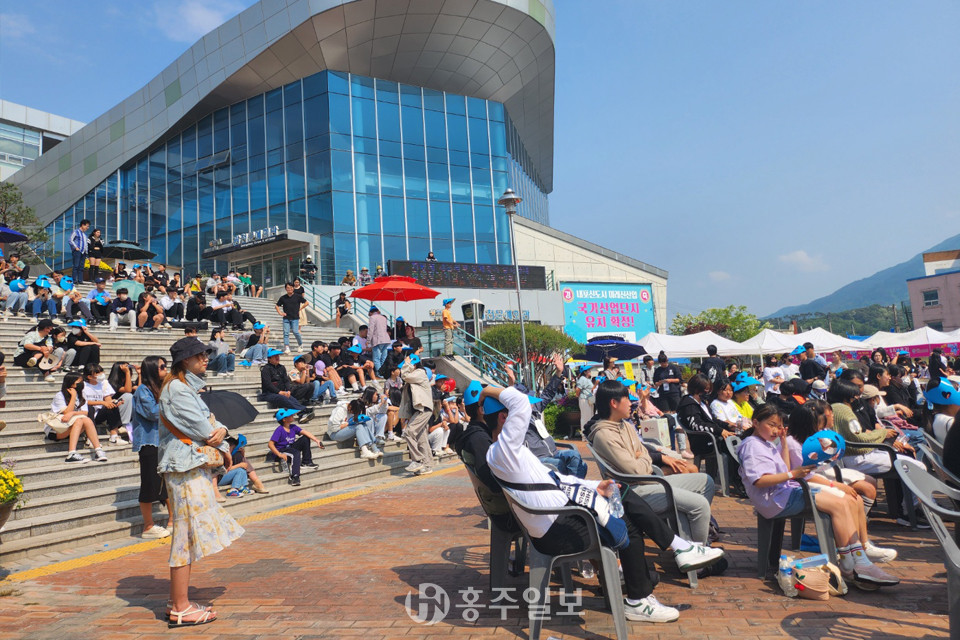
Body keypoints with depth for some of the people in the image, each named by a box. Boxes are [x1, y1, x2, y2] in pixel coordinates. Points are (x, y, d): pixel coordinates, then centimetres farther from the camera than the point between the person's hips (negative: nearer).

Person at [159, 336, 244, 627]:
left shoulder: (189, 387, 17)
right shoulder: (177, 388, -13)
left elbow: (209, 420, 12)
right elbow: (199, 426, -16)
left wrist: (220, 431, -8)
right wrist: (220, 443, 0)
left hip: (195, 465, 10)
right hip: (185, 467, -10)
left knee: (187, 534, 13)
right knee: (188, 532, -5)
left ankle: (178, 603, 22)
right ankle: (181, 609, 3)